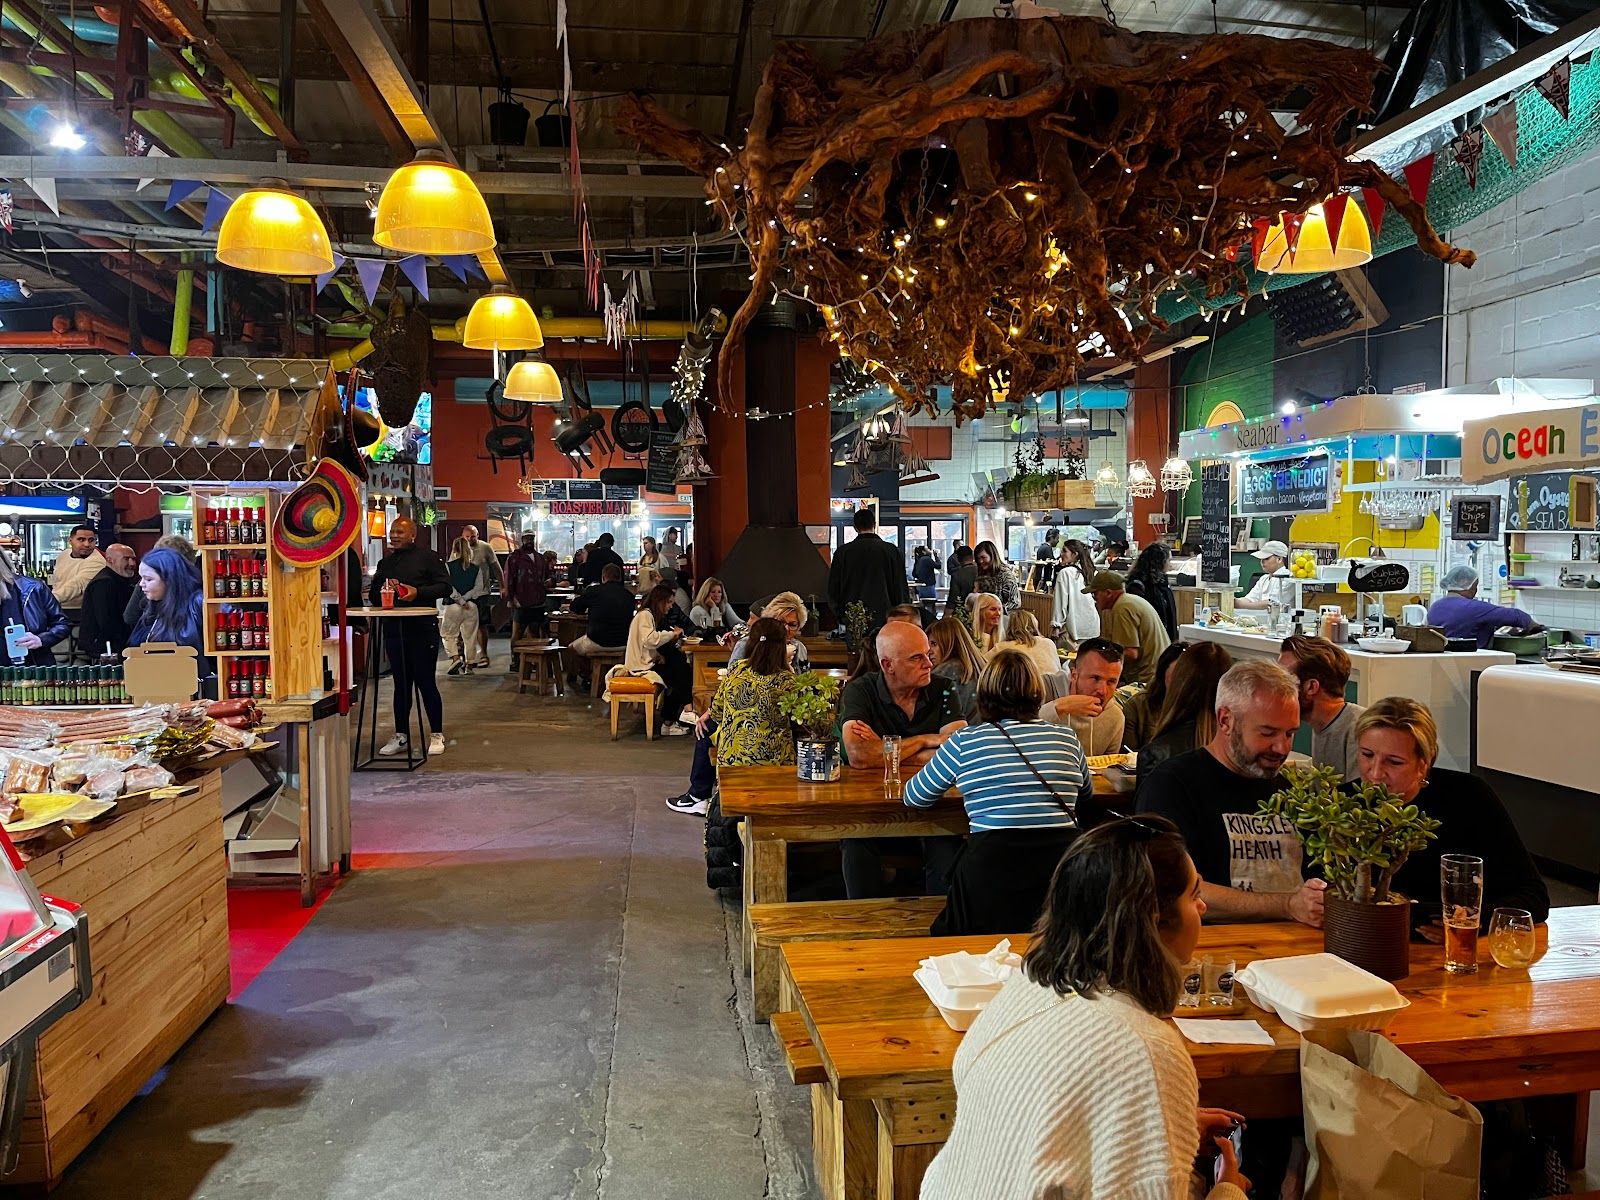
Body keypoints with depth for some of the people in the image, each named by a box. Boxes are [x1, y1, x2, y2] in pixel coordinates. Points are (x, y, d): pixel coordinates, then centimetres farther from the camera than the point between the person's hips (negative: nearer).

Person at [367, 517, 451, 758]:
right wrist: (383, 590, -1)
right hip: (394, 629, 5)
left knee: (426, 682, -2)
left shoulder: (428, 557, 1)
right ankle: (401, 736, 17)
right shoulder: (385, 562, 18)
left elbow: (444, 586, -6)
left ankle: (437, 735, 8)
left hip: (422, 630, -5)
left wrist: (418, 592, -18)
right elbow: (372, 596, 21)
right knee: (401, 684, 10)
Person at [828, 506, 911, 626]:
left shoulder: (842, 552, 2)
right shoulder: (892, 551, 0)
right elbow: (902, 588, 4)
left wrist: (839, 616, 16)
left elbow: (833, 589, 7)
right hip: (884, 616, -1)